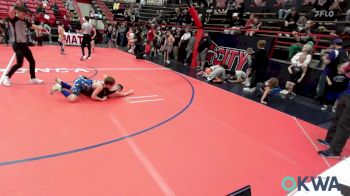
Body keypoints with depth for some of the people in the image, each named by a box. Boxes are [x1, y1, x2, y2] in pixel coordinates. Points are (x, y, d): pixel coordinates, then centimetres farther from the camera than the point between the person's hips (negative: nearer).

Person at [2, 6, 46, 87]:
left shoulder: (24, 21, 12)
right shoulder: (13, 19, -10)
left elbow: (32, 26, 28)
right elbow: (10, 12, -31)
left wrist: (41, 29, 31)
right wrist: (17, 6, -24)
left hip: (24, 44, 8)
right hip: (17, 45, -8)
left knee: (32, 61, 10)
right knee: (19, 64, -10)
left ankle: (33, 78, 23)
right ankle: (7, 77, 8)